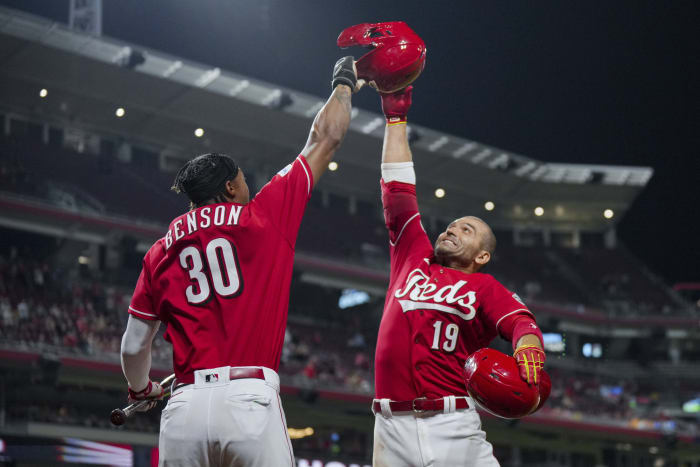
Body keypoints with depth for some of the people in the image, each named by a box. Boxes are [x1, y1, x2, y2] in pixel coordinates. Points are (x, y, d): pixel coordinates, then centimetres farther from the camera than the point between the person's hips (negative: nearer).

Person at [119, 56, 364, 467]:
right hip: (251, 400, -3)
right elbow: (325, 139, 18)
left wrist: (142, 390, 40)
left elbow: (134, 346, 19)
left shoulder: (161, 252, 15)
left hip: (185, 409, 3)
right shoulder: (265, 216, 8)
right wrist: (345, 83, 35)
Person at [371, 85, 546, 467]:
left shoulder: (484, 288, 11)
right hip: (392, 426, 3)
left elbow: (521, 323, -7)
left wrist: (528, 349, -31)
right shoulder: (413, 260, 20)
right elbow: (397, 192, 24)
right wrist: (396, 119, 26)